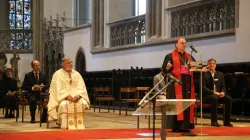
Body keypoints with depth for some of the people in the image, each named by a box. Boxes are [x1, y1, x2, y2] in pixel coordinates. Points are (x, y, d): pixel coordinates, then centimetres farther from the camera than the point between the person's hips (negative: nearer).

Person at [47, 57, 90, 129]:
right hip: (62, 97, -3)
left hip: (75, 97, 3)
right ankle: (64, 126, -28)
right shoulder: (58, 74, 1)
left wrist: (78, 95, -16)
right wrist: (66, 96, -22)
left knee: (83, 103, -29)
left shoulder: (76, 74, 12)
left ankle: (79, 125, -20)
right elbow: (57, 89, -8)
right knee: (64, 104, -37)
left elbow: (81, 88, 5)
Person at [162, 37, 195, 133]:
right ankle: (175, 126, -6)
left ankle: (185, 126, 6)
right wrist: (168, 67, -27)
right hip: (176, 83, -6)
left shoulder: (189, 56, 17)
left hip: (187, 83, 6)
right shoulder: (170, 56, 0)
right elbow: (164, 69, -6)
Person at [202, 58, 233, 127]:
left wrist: (223, 92, -12)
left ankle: (227, 121, -16)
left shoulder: (220, 74, 15)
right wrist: (213, 92, -23)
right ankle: (214, 121, -32)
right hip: (207, 95, -5)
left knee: (229, 99, -22)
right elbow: (203, 88, -11)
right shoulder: (204, 74, -2)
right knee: (214, 98, -38)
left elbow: (223, 86, 12)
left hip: (219, 94, 5)